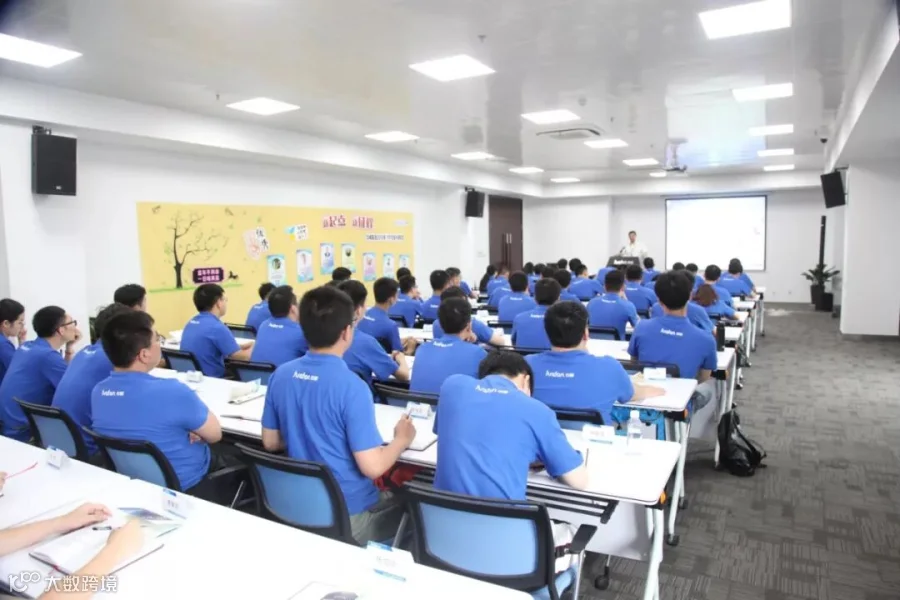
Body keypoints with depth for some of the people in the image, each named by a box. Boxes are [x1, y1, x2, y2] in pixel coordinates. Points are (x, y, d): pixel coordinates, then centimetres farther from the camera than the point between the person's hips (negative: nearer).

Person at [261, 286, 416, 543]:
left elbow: (270, 442, 4)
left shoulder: (281, 375, -7)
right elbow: (372, 467, -24)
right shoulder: (352, 387, -25)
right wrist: (401, 440, -6)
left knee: (387, 493, 27)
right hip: (348, 515, -6)